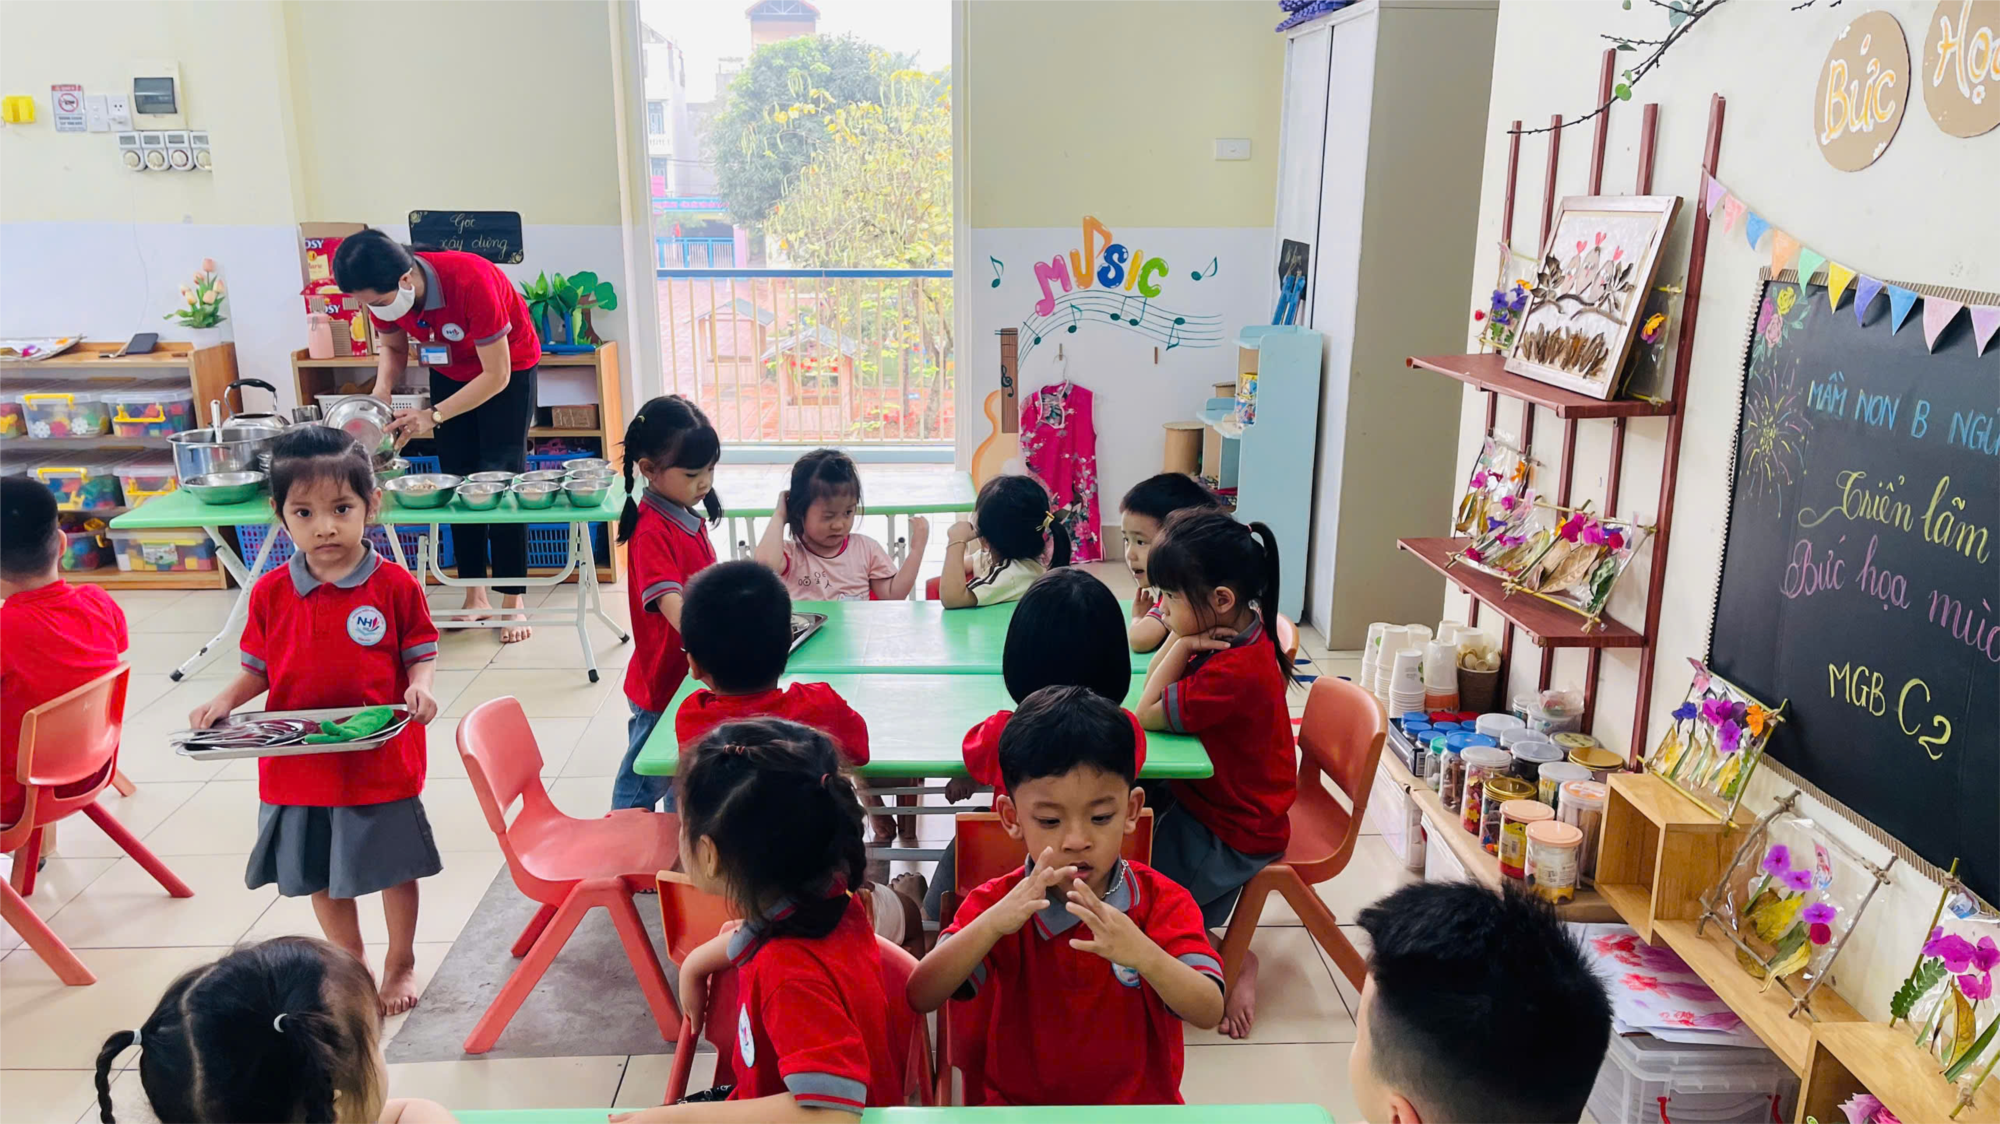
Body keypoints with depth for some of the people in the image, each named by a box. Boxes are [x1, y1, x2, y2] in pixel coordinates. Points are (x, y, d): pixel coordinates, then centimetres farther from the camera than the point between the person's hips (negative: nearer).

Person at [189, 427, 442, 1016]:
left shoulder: (396, 586, -12)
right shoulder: (271, 593, -4)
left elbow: (421, 654, -3)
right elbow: (258, 669, 6)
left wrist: (421, 688, -23)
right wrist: (224, 700, -12)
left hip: (381, 763, -3)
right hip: (299, 764, 3)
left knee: (394, 869, 13)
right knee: (321, 876, 18)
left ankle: (400, 965, 36)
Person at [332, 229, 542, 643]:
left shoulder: (471, 281, -38)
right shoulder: (384, 293, -20)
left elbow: (496, 375, -31)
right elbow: (392, 347, 0)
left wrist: (433, 417, -34)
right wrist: (382, 392, -20)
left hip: (508, 368, -5)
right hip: (450, 372, 6)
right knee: (458, 481, 3)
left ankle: (513, 602, -2)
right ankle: (474, 595, 12)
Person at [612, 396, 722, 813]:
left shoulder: (689, 518, 5)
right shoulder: (652, 532, -24)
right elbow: (672, 606, -37)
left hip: (692, 677, 9)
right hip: (662, 684, -9)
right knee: (643, 787, 7)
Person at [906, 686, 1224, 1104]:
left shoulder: (1163, 903, -5)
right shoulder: (998, 904, -4)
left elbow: (1209, 1013, -15)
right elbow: (921, 998, -14)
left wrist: (1143, 955, -32)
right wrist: (992, 924, -28)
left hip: (1142, 1102, 1)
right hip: (1019, 1102, -1)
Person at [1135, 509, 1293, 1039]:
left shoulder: (1234, 672, -32)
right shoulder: (1237, 635, -1)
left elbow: (1149, 713, -23)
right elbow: (1155, 684, 6)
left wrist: (1184, 645, -18)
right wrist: (1183, 644, -12)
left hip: (1234, 835, -9)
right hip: (1206, 799, 9)